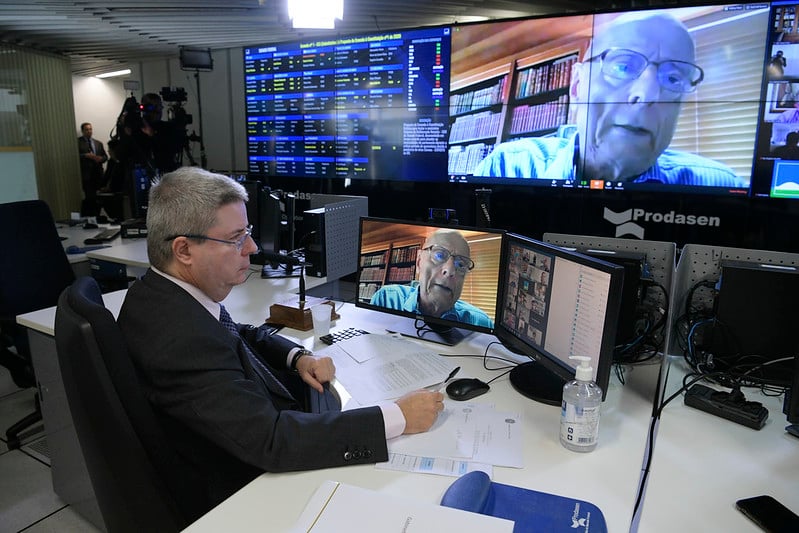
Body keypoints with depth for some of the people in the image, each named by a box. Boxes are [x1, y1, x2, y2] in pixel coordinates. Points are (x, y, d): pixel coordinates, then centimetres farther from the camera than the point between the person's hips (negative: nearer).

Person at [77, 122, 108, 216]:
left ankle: (96, 216, 10)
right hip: (86, 174, -4)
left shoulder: (98, 143, 20)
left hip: (98, 174, 4)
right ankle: (87, 218, -6)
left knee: (98, 198, 2)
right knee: (89, 197, -11)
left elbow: (105, 156, 17)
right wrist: (86, 155, -17)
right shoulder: (78, 142, 5)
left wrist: (101, 158, -3)